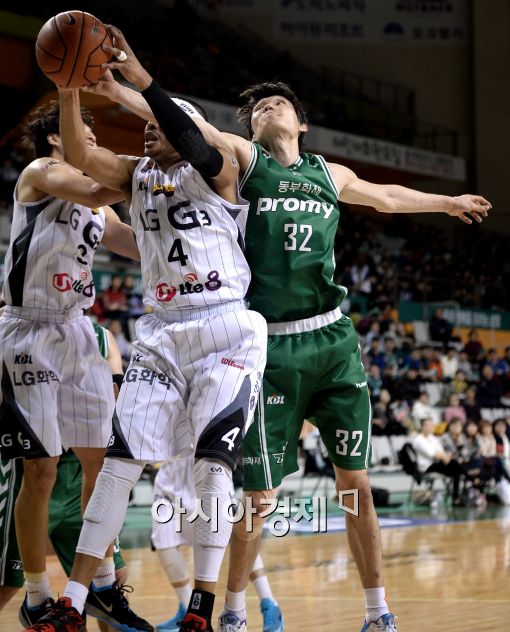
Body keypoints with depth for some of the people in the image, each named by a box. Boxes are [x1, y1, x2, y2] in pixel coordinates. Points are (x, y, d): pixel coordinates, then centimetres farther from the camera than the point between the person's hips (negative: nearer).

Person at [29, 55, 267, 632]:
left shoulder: (217, 170, 0)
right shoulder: (135, 176, 13)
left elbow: (193, 145, -23)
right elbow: (79, 156, -4)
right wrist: (69, 88, -18)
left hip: (226, 331, -4)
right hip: (161, 334, 4)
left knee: (212, 463, -12)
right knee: (120, 460, -4)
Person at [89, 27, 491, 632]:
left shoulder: (329, 174, 18)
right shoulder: (243, 158, 6)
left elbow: (385, 197, 37)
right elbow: (191, 124, -11)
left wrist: (447, 202, 49)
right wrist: (132, 88, -28)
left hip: (334, 340, 4)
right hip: (273, 347, -4)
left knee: (355, 483, 5)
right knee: (259, 494, -2)